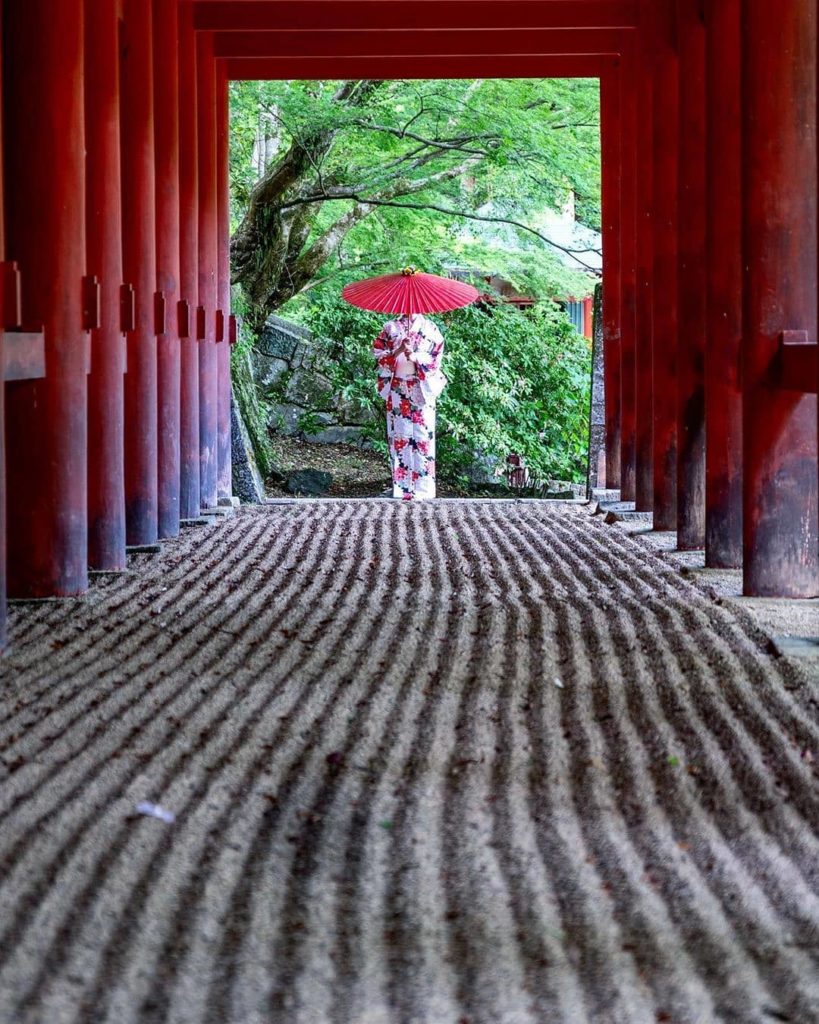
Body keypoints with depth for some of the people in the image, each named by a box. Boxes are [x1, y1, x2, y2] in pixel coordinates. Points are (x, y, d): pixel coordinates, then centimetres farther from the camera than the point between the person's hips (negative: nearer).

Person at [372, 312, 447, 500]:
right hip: (397, 389, 1)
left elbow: (437, 355, -2)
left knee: (423, 435, -4)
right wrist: (398, 351, -15)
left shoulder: (429, 328, 6)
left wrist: (415, 356, -18)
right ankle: (401, 488, 3)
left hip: (422, 389, -1)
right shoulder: (391, 327, 9)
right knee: (399, 435, -1)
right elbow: (378, 353, 3)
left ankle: (423, 488, -2)